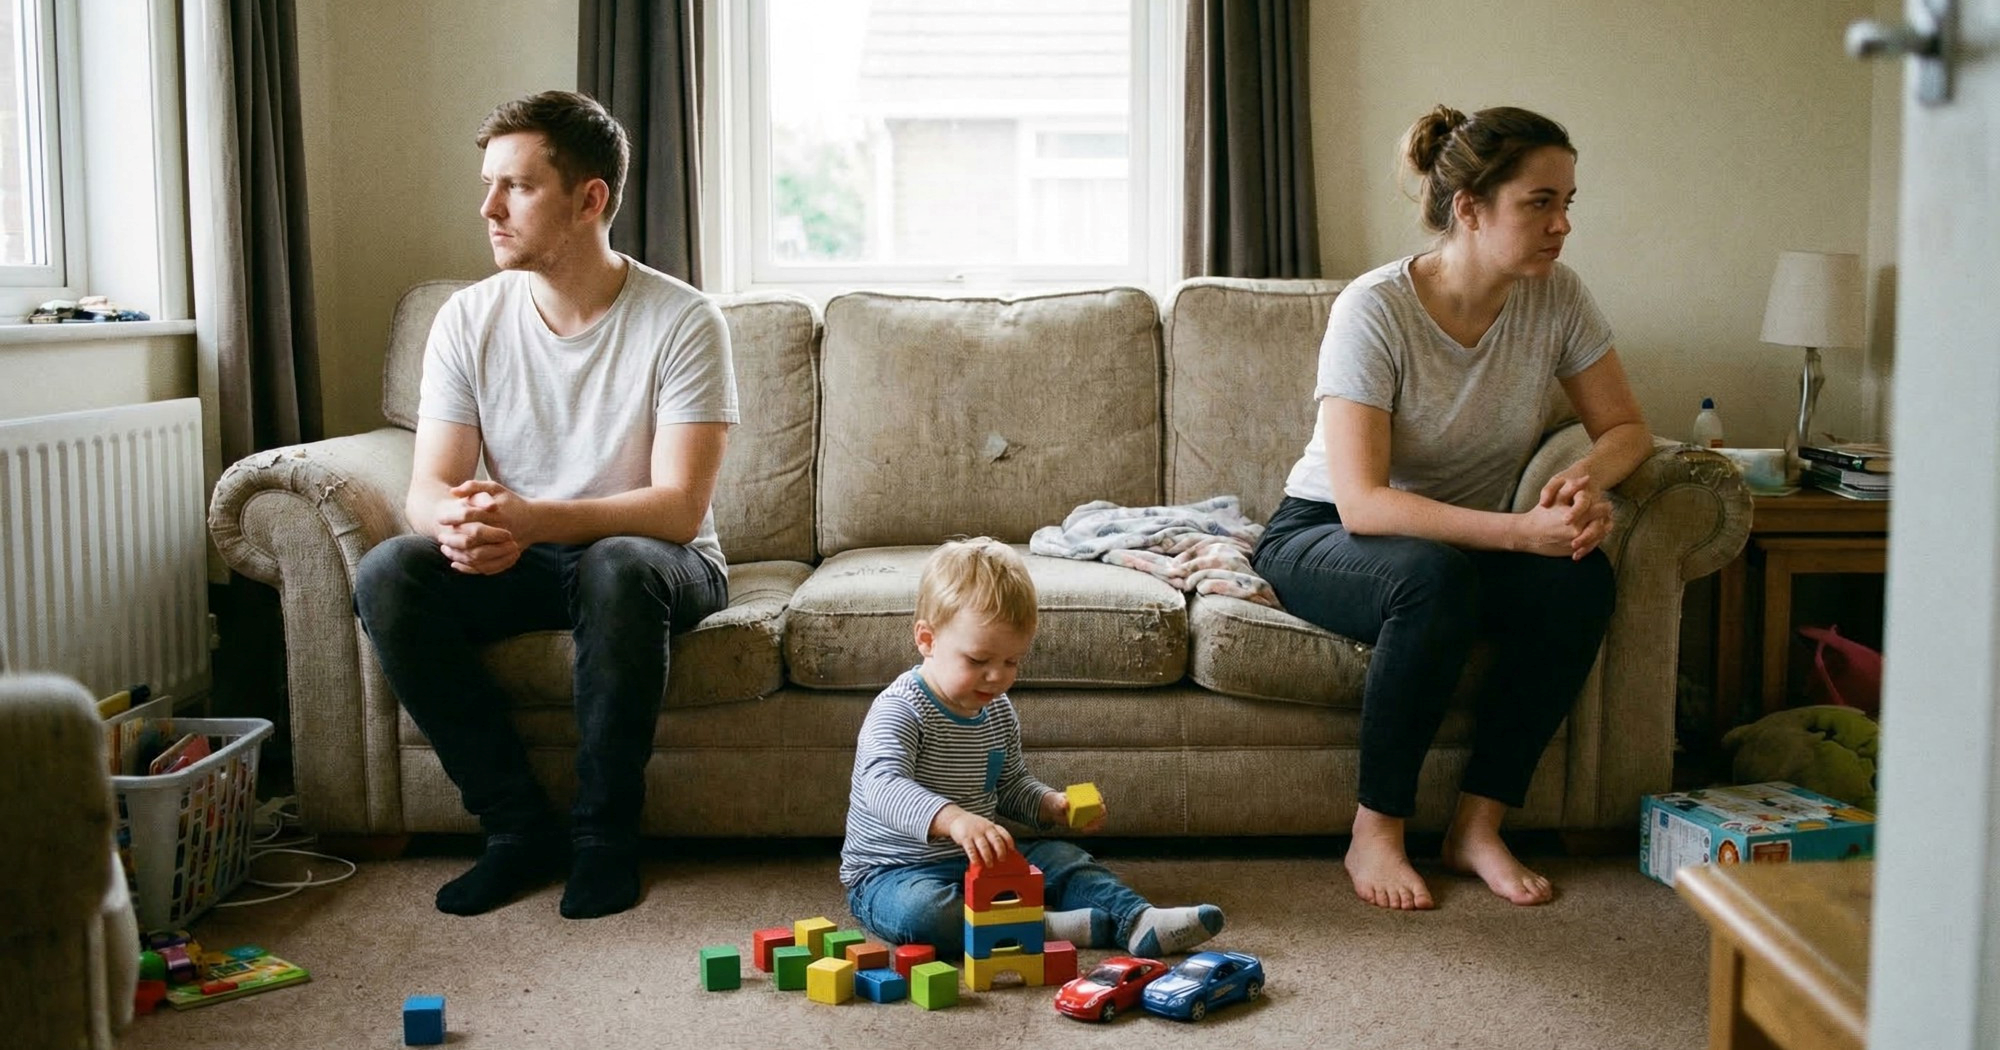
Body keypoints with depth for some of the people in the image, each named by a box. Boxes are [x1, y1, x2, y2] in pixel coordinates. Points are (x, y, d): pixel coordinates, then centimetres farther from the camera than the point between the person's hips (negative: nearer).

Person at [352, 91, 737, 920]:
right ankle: (519, 826, -13)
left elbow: (679, 507, -23)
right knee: (386, 575, -23)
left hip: (654, 561, -4)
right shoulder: (470, 319, -3)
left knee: (617, 569, -38)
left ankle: (606, 835, -18)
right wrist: (457, 523, -33)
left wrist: (529, 518, -38)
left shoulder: (681, 322, -16)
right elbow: (428, 486, -7)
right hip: (519, 564, 4)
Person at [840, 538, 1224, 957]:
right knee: (919, 910, -37)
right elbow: (882, 785, -38)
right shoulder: (900, 710, -21)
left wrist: (1052, 804, -2)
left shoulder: (999, 710, 5)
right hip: (891, 872, -7)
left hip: (976, 862, 7)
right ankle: (1043, 927, -32)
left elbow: (1010, 785, 20)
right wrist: (953, 818, -55)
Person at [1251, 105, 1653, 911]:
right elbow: (1361, 502, -30)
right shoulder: (1374, 309, -24)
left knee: (1581, 578, -26)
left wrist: (1588, 475, -24)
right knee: (1434, 574, -38)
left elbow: (1625, 426, 1)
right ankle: (1375, 835, -20)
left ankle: (1478, 825, -12)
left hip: (1466, 539, 5)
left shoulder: (1555, 298, -9)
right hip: (1323, 538, -5)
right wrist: (1519, 530, -39)